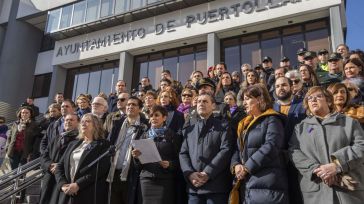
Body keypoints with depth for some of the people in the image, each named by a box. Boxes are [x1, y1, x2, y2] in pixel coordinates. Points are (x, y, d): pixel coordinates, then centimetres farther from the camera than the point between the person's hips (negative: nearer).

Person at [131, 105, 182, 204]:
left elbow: (178, 159, 1)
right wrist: (137, 156, -6)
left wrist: (170, 164, -17)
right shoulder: (145, 136, 13)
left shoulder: (172, 136, 3)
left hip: (165, 179, -2)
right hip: (147, 179, 3)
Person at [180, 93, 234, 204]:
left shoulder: (223, 127, 5)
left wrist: (207, 173, -15)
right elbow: (183, 153, 10)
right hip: (194, 186, 4)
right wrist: (190, 173, -8)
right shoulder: (189, 130, 18)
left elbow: (226, 151, -8)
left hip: (216, 186, -3)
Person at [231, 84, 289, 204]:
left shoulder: (271, 120, -3)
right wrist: (236, 165, -4)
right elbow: (238, 149, 17)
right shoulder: (245, 124, 22)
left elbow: (270, 147, -17)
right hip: (246, 185, 8)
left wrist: (247, 167, -16)